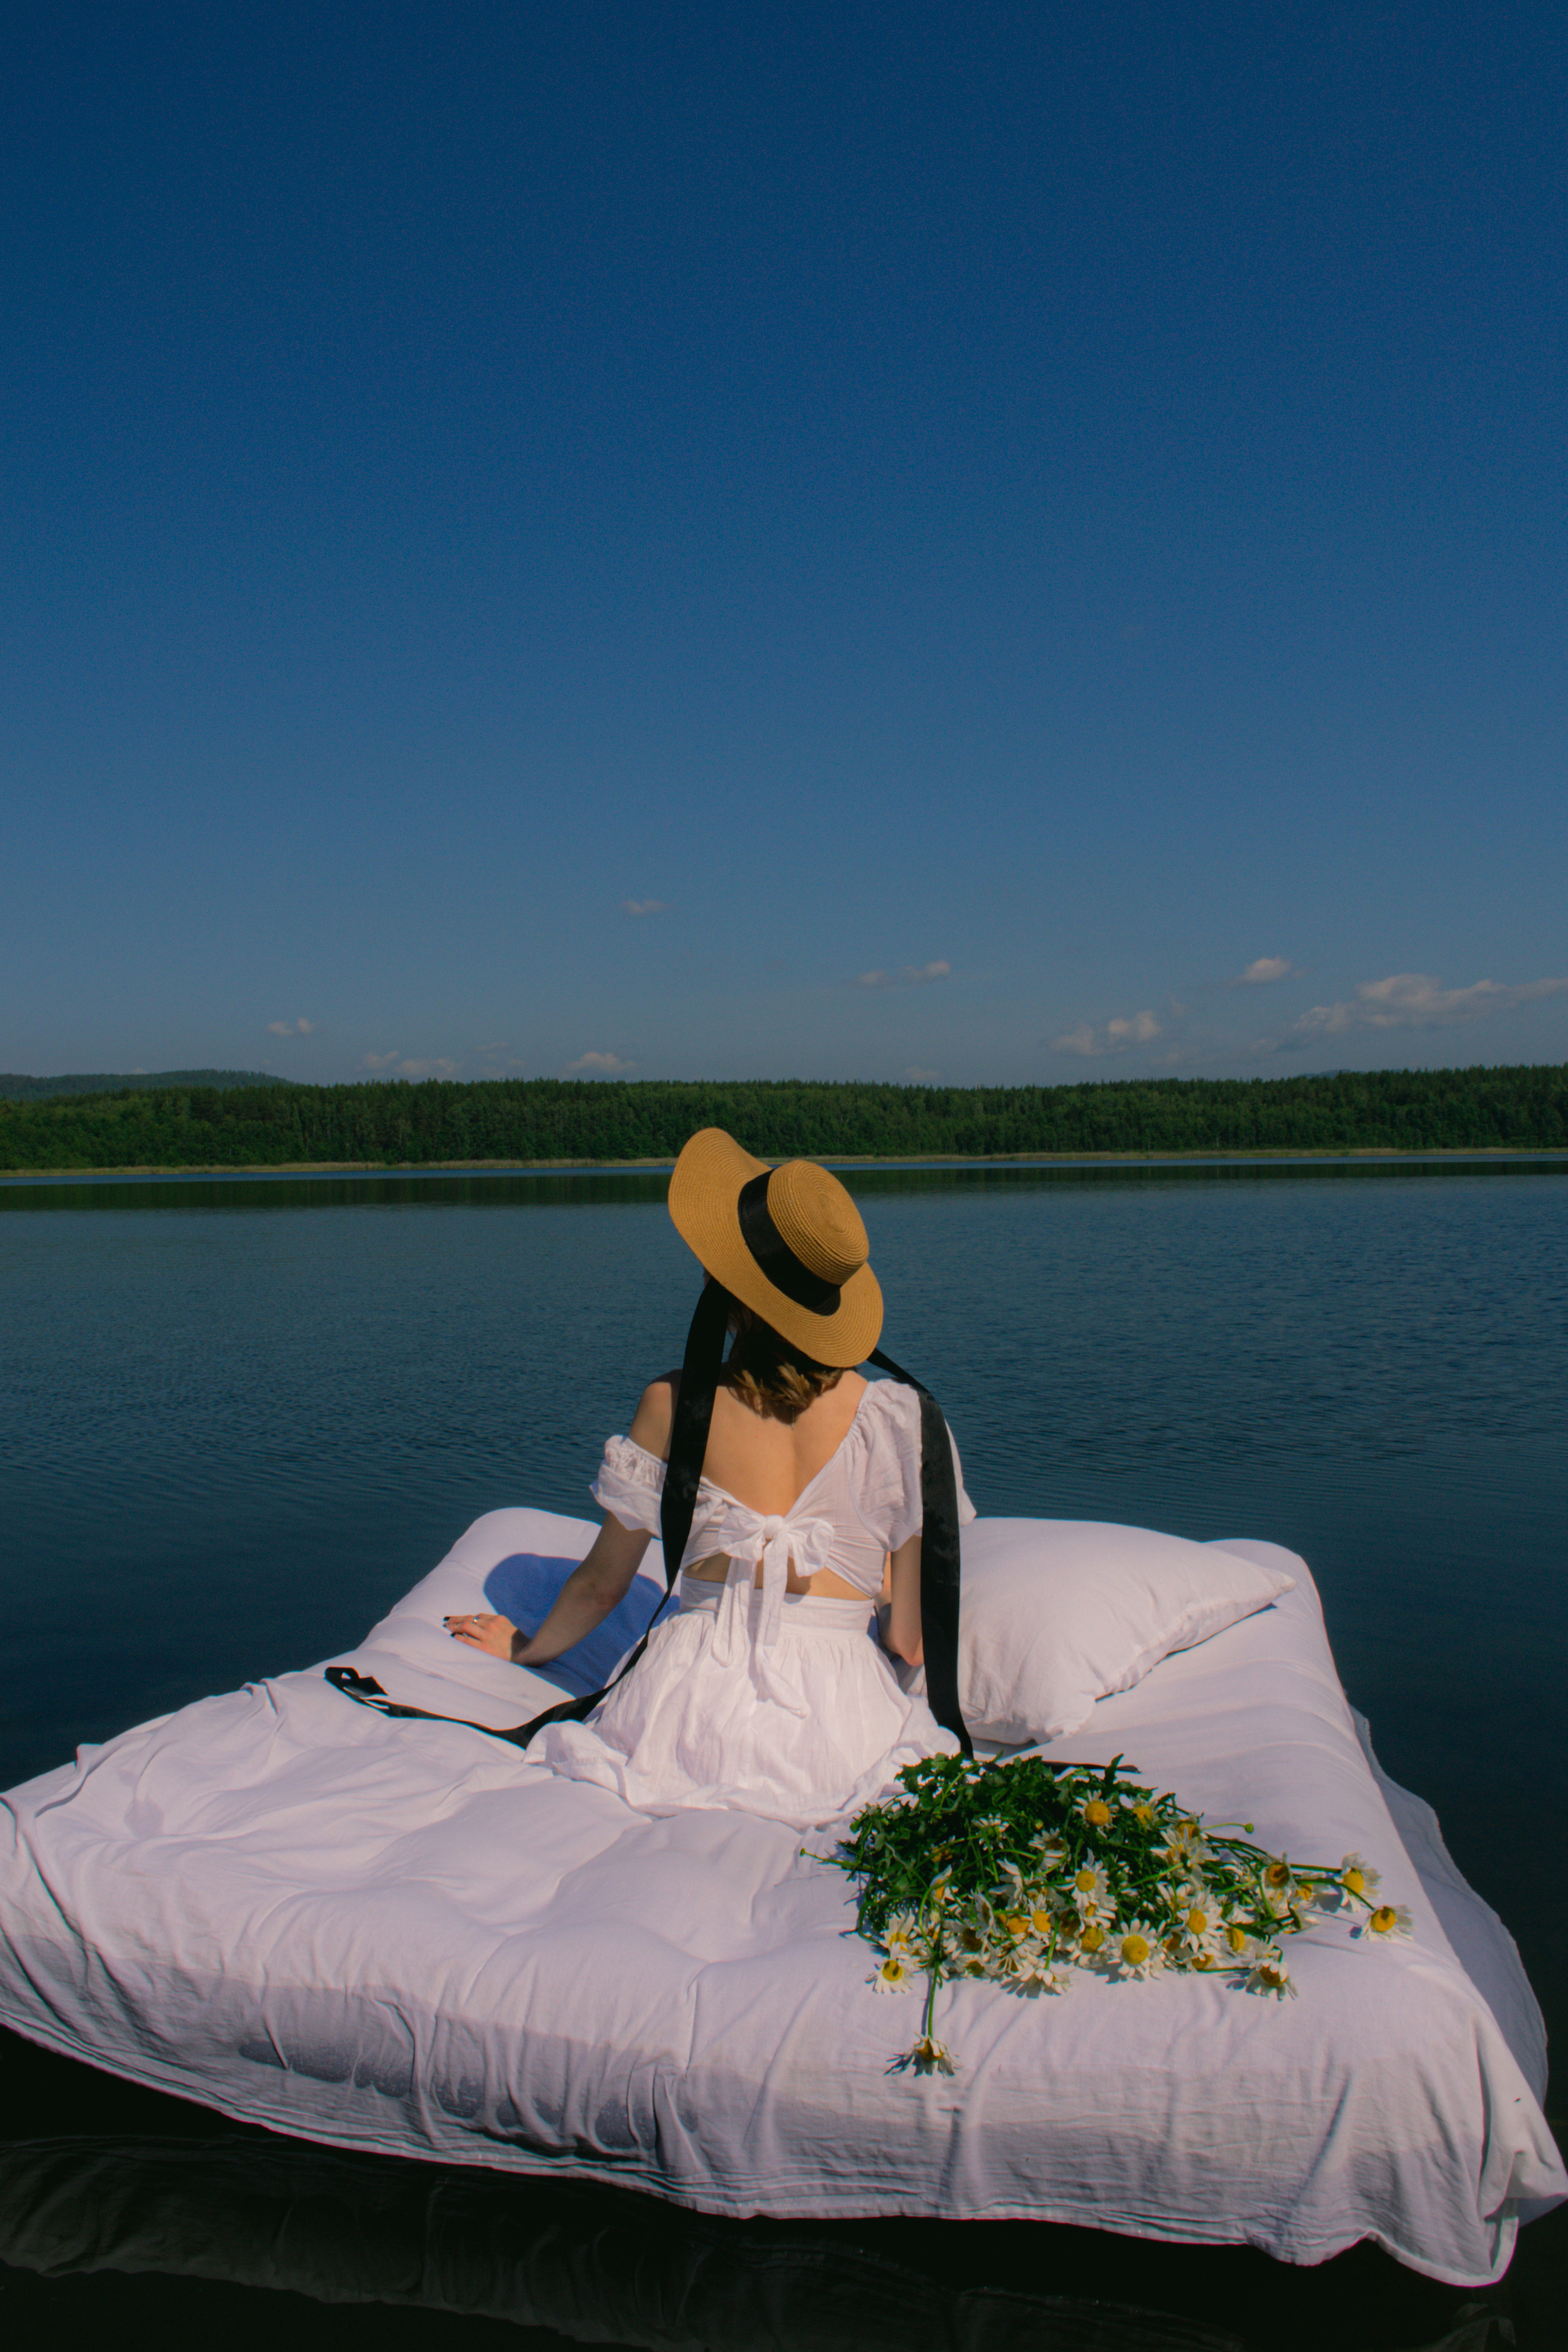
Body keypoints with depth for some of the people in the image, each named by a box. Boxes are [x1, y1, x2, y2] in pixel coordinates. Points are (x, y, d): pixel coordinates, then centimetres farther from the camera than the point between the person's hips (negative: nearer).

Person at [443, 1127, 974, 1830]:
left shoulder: (673, 1406, -3)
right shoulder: (901, 1417, -5)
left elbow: (600, 1585, 11)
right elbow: (911, 1641, 0)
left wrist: (525, 1648, 33)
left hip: (693, 1710, 1)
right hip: (840, 1721, -1)